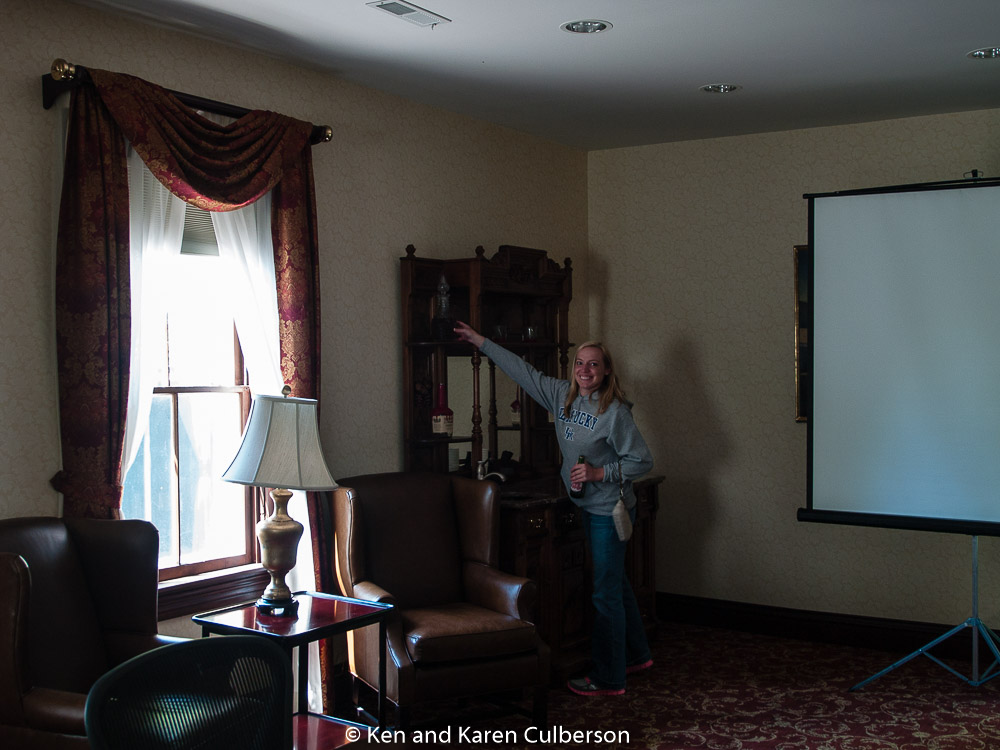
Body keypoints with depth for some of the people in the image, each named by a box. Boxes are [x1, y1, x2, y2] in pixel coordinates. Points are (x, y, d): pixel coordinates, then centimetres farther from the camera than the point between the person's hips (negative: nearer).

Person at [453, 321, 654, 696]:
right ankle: (636, 654, 37)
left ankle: (608, 679, 8)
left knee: (606, 592, -2)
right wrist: (481, 342, 11)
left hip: (610, 510, -8)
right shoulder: (563, 395, 3)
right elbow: (523, 371, 9)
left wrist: (600, 473, -23)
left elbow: (642, 461, -15)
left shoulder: (614, 411, -17)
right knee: (616, 584, 20)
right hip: (589, 507, 8)